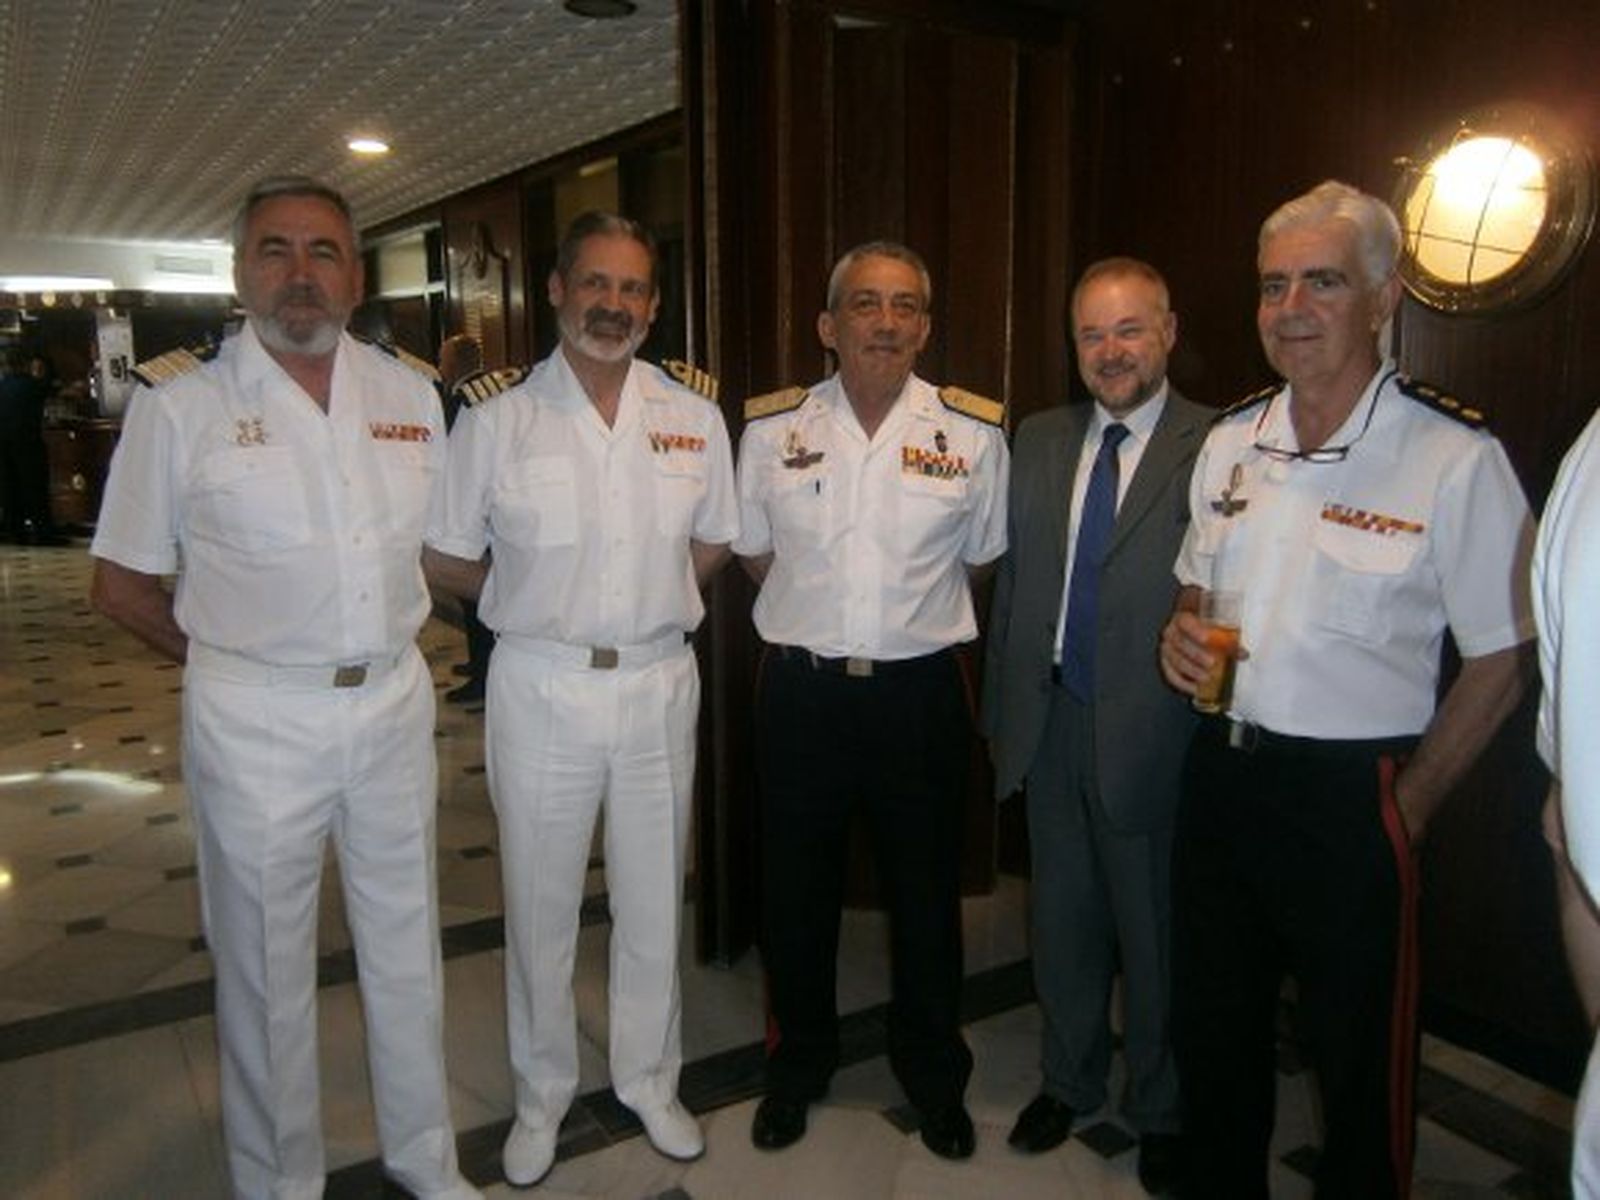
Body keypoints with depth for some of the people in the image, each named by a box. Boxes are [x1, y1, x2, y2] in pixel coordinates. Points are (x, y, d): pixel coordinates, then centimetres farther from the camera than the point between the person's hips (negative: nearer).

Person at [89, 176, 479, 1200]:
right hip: (256, 722, -3)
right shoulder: (180, 408, -6)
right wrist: (231, 655, 0)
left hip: (395, 703, 4)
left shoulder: (410, 395, 4)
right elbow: (123, 585, 0)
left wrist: (389, 639, 6)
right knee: (268, 970, 11)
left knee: (408, 951, 16)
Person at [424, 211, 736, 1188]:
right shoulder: (497, 424, -5)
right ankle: (542, 1098, 34)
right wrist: (540, 605, 2)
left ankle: (650, 1080, 38)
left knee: (655, 903, 16)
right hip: (540, 690, -2)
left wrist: (653, 609, 4)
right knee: (541, 908, 13)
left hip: (660, 685, 2)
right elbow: (447, 560, 1)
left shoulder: (696, 421, 1)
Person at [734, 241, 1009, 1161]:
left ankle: (935, 1075, 38)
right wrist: (817, 614, 7)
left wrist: (913, 621, 7)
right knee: (797, 889, 15)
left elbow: (979, 558, 8)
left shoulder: (975, 433, -4)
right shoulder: (771, 428, -2)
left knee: (927, 893, 14)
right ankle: (800, 1062, 39)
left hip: (921, 691, 0)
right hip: (801, 689, 1)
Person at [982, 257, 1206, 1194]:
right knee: (1063, 919, 20)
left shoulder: (1218, 447, -11)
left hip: (1151, 734, -5)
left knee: (1155, 932, 13)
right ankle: (1070, 1081, 43)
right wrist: (1002, 708, 10)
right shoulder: (1039, 440, 7)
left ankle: (1161, 1111, 37)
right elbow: (1013, 579, 10)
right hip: (1049, 723, 5)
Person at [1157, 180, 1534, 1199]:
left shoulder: (1456, 458, -14)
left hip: (1350, 794, -5)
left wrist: (1406, 809, -7)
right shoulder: (1229, 442, 4)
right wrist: (1183, 635, -4)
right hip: (1219, 771, 6)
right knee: (1211, 1035, 21)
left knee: (1360, 1061, 13)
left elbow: (1499, 666, -9)